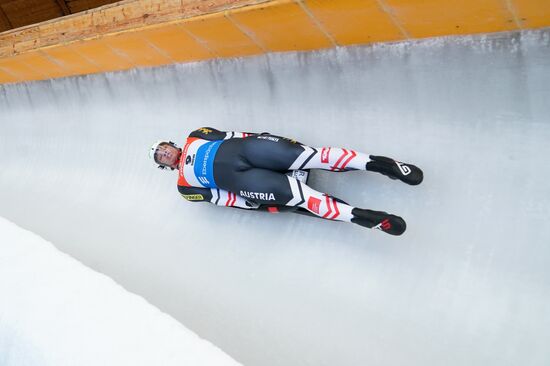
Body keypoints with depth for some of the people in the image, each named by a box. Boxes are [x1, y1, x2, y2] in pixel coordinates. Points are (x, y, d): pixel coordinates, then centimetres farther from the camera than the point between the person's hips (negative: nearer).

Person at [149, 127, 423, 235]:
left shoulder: (195, 138, 28)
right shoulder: (185, 185, 20)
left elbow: (231, 135, 21)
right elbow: (218, 198, 7)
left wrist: (256, 137, 3)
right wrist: (258, 204, -6)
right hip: (234, 177, -2)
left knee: (303, 154, -23)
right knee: (292, 194, -28)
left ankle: (377, 163, -30)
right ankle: (358, 216, -32)